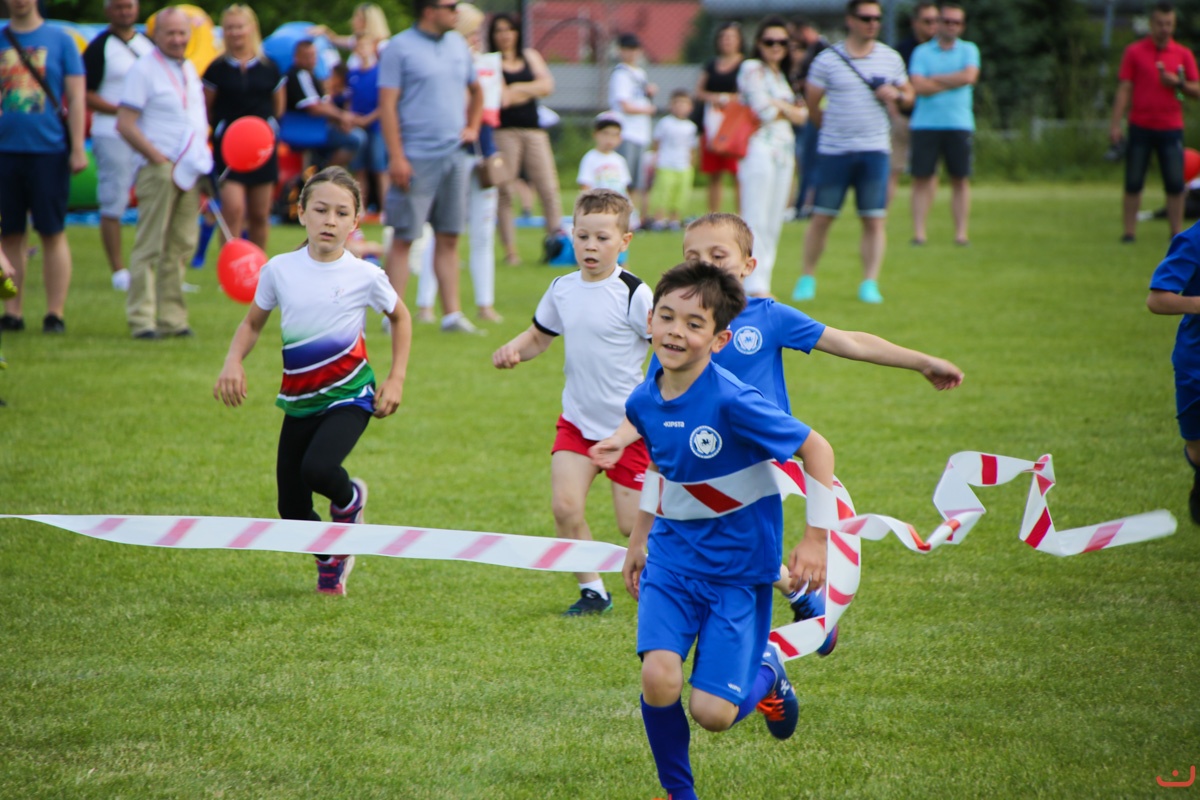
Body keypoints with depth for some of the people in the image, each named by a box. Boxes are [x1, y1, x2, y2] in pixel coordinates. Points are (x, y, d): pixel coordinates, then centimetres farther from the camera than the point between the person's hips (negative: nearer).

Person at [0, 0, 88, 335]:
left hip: (48, 149, -2)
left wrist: (78, 149, -4)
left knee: (52, 232, -2)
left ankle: (55, 314, 2)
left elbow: (76, 97, 2)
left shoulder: (60, 40, 4)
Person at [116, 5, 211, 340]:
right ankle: (142, 320, -7)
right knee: (150, 246, -8)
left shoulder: (189, 70, 16)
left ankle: (172, 318, 12)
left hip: (189, 171, 7)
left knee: (181, 247, 7)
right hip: (158, 170, -7)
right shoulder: (144, 70, -7)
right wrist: (161, 160, -15)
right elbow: (125, 124, -12)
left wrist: (202, 167, 11)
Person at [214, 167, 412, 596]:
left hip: (348, 395, -3)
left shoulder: (365, 276, -7)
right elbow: (252, 323, 10)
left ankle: (349, 497, 7)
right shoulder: (279, 270, -3)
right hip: (298, 400, 3)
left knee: (317, 467, -30)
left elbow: (401, 318, 10)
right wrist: (233, 362, -9)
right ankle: (330, 560, 34)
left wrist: (396, 380, 3)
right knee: (291, 509, 2)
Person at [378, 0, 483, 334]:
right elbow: (387, 105, -10)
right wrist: (396, 157, -16)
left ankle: (452, 313, 9)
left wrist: (473, 128, 14)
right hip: (417, 157, -6)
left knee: (449, 238, 7)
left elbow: (476, 90, 28)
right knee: (404, 238, -3)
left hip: (454, 155, 6)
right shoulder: (400, 48, -6)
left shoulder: (458, 44, 13)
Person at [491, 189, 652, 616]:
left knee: (633, 524, -1)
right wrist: (513, 350, -5)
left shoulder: (634, 294, -14)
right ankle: (592, 590, 6)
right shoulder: (562, 289, 2)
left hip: (629, 425, -4)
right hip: (577, 420, 5)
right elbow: (539, 336, 16)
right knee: (565, 507, -11)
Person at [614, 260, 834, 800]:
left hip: (738, 567, -4)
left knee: (713, 712, -8)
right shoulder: (643, 402, -3)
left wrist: (815, 539, -16)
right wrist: (640, 538, 22)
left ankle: (766, 674, 29)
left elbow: (816, 448, -14)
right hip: (672, 558, 4)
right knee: (659, 681, -18)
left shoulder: (733, 402, -22)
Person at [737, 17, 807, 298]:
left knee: (773, 223, 6)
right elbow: (764, 110, -12)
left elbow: (802, 115, 13)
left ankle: (762, 282, 8)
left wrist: (779, 106, -4)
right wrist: (790, 110, 5)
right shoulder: (752, 69, -3)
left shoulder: (783, 74, 20)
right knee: (756, 220, -10)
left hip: (784, 152, 8)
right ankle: (755, 285, -12)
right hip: (759, 150, -8)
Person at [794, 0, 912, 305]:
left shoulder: (891, 58, 8)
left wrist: (896, 95, -3)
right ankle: (807, 278, 12)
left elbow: (908, 94, 18)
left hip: (875, 150, 2)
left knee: (875, 220, -3)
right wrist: (830, 127, 10)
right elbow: (811, 103, 5)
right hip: (834, 151, -2)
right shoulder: (827, 59, -1)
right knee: (821, 217, 1)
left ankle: (870, 283, 2)